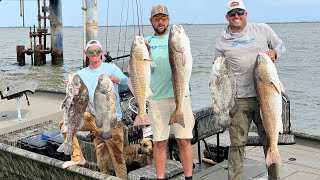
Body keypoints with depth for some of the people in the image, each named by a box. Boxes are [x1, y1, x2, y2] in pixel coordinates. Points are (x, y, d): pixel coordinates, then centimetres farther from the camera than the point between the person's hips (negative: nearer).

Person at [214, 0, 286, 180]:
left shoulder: (262, 29, 8)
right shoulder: (222, 40, 10)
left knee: (270, 140, 9)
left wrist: (273, 52, -5)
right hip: (239, 99, 0)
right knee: (237, 144, 0)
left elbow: (281, 45, 16)